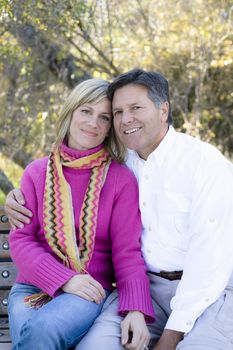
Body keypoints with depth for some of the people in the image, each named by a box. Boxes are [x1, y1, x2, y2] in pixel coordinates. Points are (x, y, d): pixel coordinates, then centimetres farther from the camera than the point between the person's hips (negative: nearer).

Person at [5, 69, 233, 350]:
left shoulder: (205, 161, -9)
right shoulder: (120, 166, 9)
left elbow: (210, 256, -14)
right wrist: (20, 197, 8)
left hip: (209, 291, -4)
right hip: (144, 286, 4)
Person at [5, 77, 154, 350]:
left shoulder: (122, 180, 2)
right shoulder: (37, 173, 8)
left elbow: (127, 251, -1)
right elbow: (20, 240, 3)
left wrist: (136, 309, -17)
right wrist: (64, 279, -14)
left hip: (89, 292, -2)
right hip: (33, 285, 2)